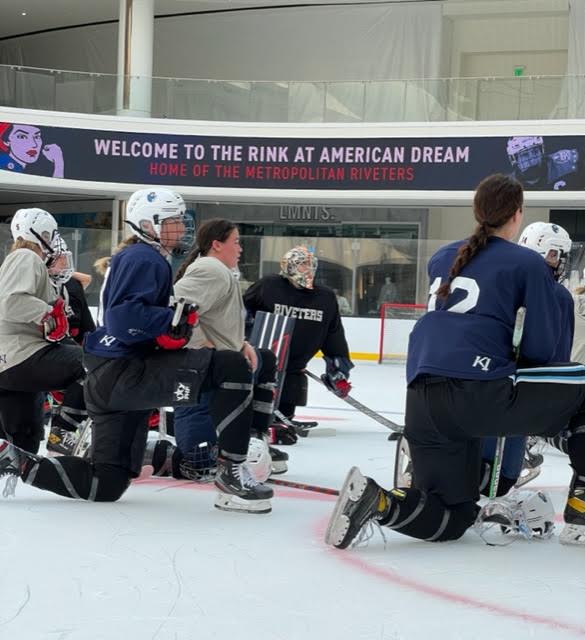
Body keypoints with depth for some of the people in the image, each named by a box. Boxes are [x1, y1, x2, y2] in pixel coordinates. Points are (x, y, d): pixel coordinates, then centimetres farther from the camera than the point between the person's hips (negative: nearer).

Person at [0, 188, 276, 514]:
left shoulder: (140, 258, 24)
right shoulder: (144, 259, -9)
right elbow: (124, 316, -23)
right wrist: (177, 319, -22)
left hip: (110, 380, 11)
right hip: (123, 373, -11)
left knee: (106, 484, 15)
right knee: (233, 367, -21)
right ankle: (232, 473, -19)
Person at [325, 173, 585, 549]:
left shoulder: (443, 258, 23)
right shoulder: (529, 264, 5)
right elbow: (541, 348, 3)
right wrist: (519, 367, 24)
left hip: (422, 400, 7)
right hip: (480, 393, -7)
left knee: (451, 519, 18)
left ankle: (375, 501, -10)